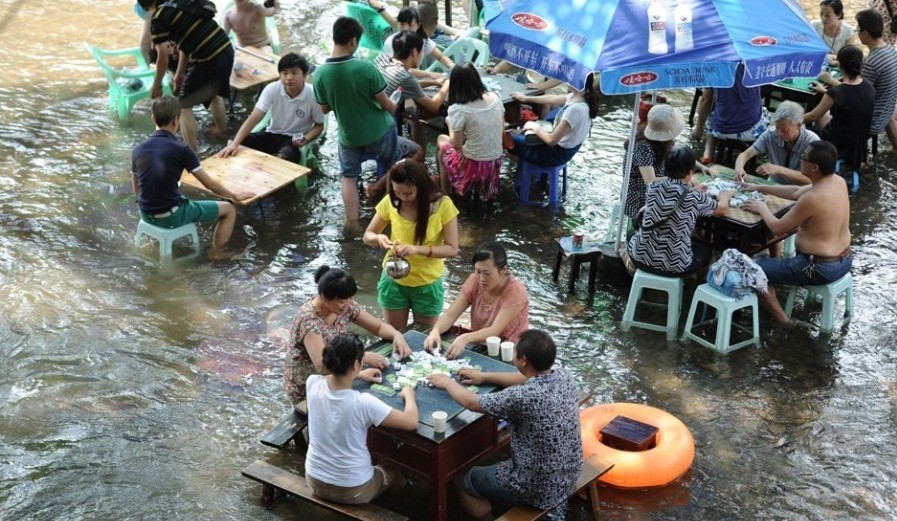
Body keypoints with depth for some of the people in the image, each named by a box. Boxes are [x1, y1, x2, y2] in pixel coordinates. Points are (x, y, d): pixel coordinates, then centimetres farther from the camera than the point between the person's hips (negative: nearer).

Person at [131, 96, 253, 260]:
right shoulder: (181, 150, -18)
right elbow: (210, 184, -9)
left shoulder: (138, 150, -3)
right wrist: (235, 196, 8)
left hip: (146, 214, 6)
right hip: (171, 217, -6)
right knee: (229, 210, 10)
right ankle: (217, 251, 16)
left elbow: (136, 190, 10)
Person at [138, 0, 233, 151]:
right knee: (214, 91, 36)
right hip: (226, 48, 8)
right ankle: (220, 128, 54)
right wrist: (180, 73, 34)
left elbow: (163, 59, -5)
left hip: (208, 59, -8)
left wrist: (156, 86, 12)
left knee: (184, 106, 9)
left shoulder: (158, 19, -5)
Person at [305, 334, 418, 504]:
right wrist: (409, 394, -4)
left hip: (314, 481, 5)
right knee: (394, 472, 30)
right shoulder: (363, 402, -30)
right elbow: (411, 422, -22)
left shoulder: (312, 384, -15)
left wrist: (358, 375, 19)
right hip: (352, 490, -5)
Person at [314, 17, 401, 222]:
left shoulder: (320, 73, -17)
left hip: (349, 136, 1)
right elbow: (386, 104, -13)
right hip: (379, 131, -1)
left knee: (349, 177, 21)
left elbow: (324, 109, -2)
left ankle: (353, 224, 19)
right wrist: (396, 109, 9)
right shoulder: (366, 68, -25)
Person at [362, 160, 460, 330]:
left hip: (428, 284, -2)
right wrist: (378, 238, -26)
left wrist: (418, 249, -32)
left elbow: (452, 249, -17)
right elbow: (367, 236, -2)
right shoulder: (390, 202, -12)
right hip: (393, 281, 2)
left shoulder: (443, 205, -19)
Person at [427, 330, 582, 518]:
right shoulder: (564, 377, -9)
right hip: (568, 478, 7)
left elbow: (471, 402, -13)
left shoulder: (522, 397, -30)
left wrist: (448, 382, 5)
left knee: (464, 480, 17)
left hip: (538, 490, -7)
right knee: (498, 459, 32)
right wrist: (485, 377, 17)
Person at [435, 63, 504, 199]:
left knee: (441, 140, 25)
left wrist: (449, 123, 1)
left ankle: (445, 196, 34)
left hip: (474, 165, -5)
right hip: (495, 162, 6)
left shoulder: (459, 110, -23)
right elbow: (501, 129, 6)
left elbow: (456, 145, -15)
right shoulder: (495, 98, -6)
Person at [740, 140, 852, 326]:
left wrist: (762, 208, 2)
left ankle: (782, 320, 5)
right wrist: (760, 188, 17)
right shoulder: (839, 181, -3)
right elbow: (796, 192, 14)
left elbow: (778, 228, -16)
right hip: (845, 260, 9)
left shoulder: (812, 199, -29)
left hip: (821, 269, -9)